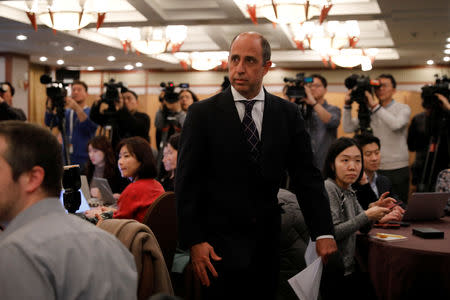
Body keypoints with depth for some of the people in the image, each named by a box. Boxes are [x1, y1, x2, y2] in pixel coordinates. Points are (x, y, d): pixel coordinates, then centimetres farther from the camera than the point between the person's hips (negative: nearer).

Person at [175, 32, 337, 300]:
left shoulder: (288, 114, 4)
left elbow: (307, 176, 2)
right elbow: (187, 181, -5)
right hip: (220, 244, -3)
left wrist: (323, 232, -7)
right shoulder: (203, 114, -3)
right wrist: (194, 240, -12)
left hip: (267, 245, 3)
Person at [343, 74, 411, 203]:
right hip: (374, 168, 3)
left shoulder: (403, 108, -1)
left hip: (397, 169, -3)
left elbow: (396, 124, -23)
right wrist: (348, 105, -8)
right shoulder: (369, 110, 8)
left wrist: (375, 106, -22)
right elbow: (348, 128, 2)